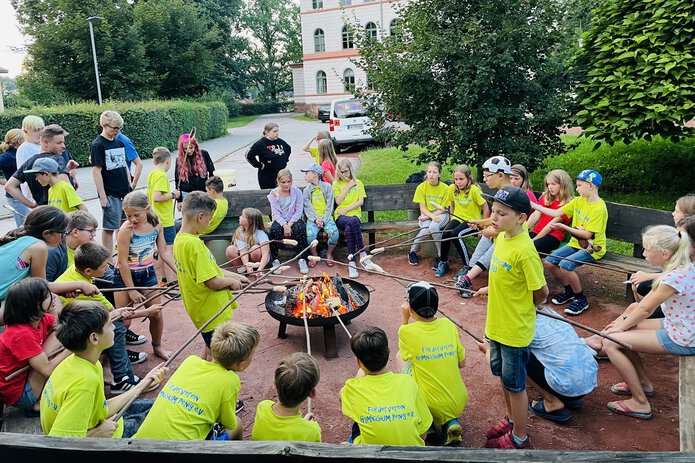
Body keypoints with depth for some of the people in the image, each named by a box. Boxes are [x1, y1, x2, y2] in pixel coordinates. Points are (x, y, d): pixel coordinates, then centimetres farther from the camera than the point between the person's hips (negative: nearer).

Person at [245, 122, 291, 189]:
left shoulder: (281, 142, 4)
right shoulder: (260, 144, -13)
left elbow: (289, 149, 25)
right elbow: (249, 156, -17)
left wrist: (285, 159, 12)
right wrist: (259, 165, -14)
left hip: (282, 174, 5)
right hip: (267, 177, -5)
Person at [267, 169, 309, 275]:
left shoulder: (297, 191, 0)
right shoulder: (273, 193, 0)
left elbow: (299, 211, -5)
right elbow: (276, 213, -7)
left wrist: (289, 224, -18)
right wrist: (285, 226, -23)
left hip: (294, 219, 0)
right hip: (280, 221, 0)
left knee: (300, 228, -33)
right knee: (273, 230, -32)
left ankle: (302, 259, -23)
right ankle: (275, 260, -18)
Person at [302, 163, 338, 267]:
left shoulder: (327, 187, 3)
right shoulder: (307, 190, 9)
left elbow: (329, 207, -1)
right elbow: (308, 208, 1)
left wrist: (323, 220, -14)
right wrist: (315, 219, -16)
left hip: (326, 218, -1)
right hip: (312, 219, 1)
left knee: (334, 232, -29)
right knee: (310, 234, -30)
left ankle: (329, 253, 0)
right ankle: (314, 255, -2)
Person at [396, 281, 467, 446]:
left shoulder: (407, 331, -16)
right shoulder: (448, 325, -6)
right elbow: (461, 363, 5)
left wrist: (404, 319, 6)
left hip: (433, 407, -3)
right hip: (460, 403, 4)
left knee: (401, 357, 14)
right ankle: (450, 422, 11)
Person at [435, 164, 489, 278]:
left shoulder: (474, 189, -18)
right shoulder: (452, 188, -2)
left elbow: (486, 209, -14)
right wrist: (452, 219, 12)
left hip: (473, 220, -5)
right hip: (458, 218, 5)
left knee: (455, 234, -29)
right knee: (445, 233, -23)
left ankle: (467, 266, -16)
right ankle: (443, 263, -3)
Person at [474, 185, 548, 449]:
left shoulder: (524, 250, -27)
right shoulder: (501, 238, -2)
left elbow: (541, 292, -17)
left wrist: (524, 308, -2)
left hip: (515, 329, -8)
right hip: (497, 323, 8)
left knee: (515, 384, 9)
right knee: (502, 374, 24)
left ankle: (519, 439, 30)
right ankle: (511, 420, 46)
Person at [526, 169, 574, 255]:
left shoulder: (568, 203, -4)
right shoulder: (545, 197, 16)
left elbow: (552, 224, -10)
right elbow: (536, 214, 3)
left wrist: (534, 239, -15)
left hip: (553, 235, -5)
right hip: (537, 231, 6)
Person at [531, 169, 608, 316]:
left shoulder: (600, 208, -19)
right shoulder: (578, 201, 4)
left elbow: (588, 234, -20)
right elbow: (556, 213, 3)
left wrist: (564, 227, -19)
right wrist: (533, 205, -1)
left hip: (592, 248, -8)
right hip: (576, 243, 8)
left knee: (565, 265, -30)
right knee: (548, 262, -8)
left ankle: (581, 299, -8)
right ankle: (569, 291, 15)